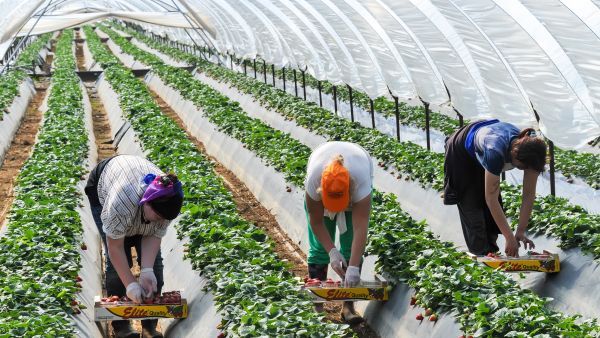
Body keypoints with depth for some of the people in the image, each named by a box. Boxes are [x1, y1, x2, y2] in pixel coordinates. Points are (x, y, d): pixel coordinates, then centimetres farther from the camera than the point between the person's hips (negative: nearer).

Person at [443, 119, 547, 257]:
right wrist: (510, 238, -41)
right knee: (472, 205, -4)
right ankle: (481, 254, 5)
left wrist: (521, 231, -26)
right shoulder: (496, 152, -48)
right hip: (462, 152, -5)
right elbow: (491, 198, -42)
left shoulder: (531, 152, -33)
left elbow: (529, 195, -24)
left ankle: (490, 250, 13)